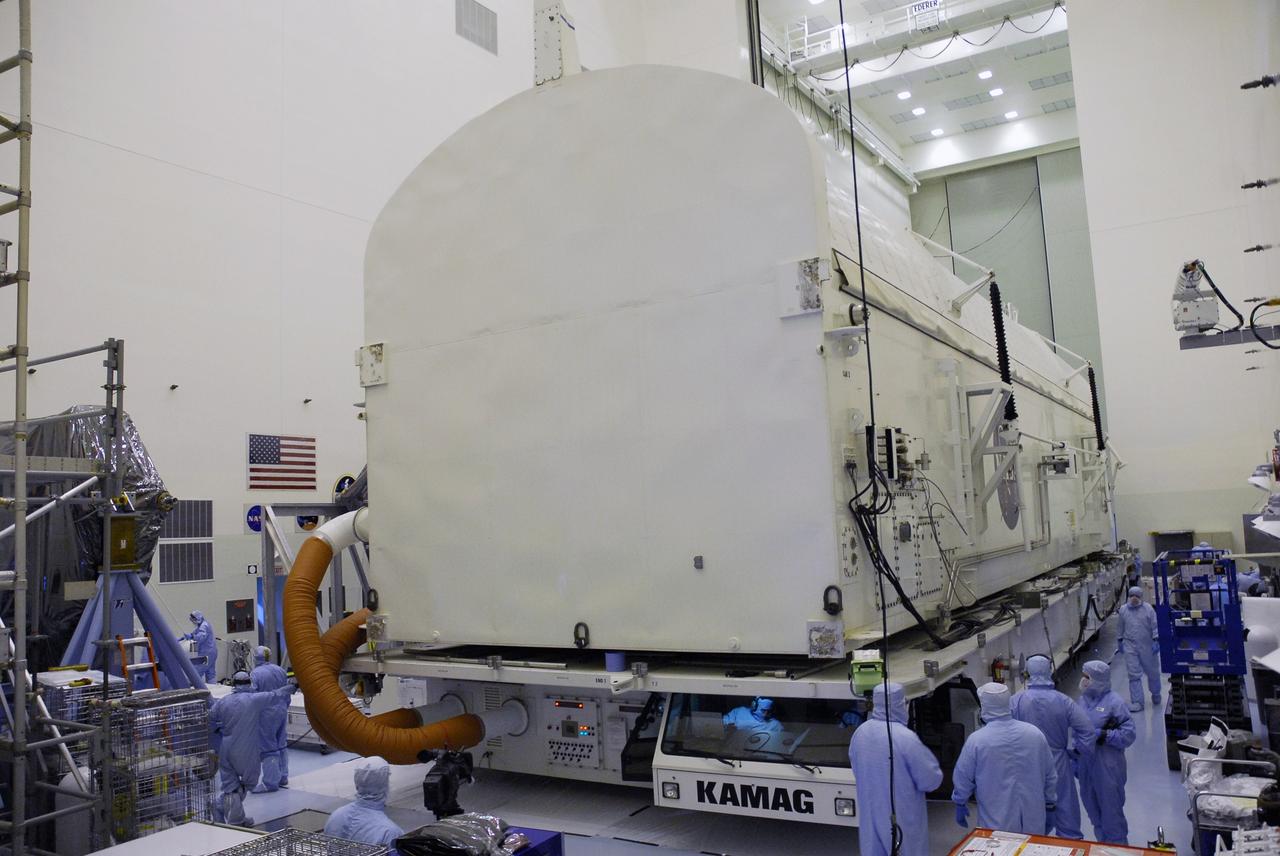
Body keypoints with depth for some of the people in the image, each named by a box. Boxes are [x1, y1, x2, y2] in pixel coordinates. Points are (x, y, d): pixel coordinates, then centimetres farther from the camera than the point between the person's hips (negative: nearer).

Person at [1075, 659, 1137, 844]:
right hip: (1086, 765, 6)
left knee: (1111, 810, 6)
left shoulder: (1114, 702, -15)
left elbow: (1129, 734, -14)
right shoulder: (1083, 700, 4)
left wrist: (1103, 735, -21)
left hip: (1107, 768, -6)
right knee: (1093, 809, 18)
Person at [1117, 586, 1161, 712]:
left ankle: (1156, 695, 38)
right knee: (1134, 675, -2)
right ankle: (1136, 702, 3)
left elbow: (1155, 626, -4)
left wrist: (1156, 641, -10)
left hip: (1147, 646, -1)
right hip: (1130, 646, 1)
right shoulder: (1123, 610, 3)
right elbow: (1120, 627, 13)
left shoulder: (1148, 609, -4)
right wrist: (1120, 640, 14)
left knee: (1152, 672, 13)